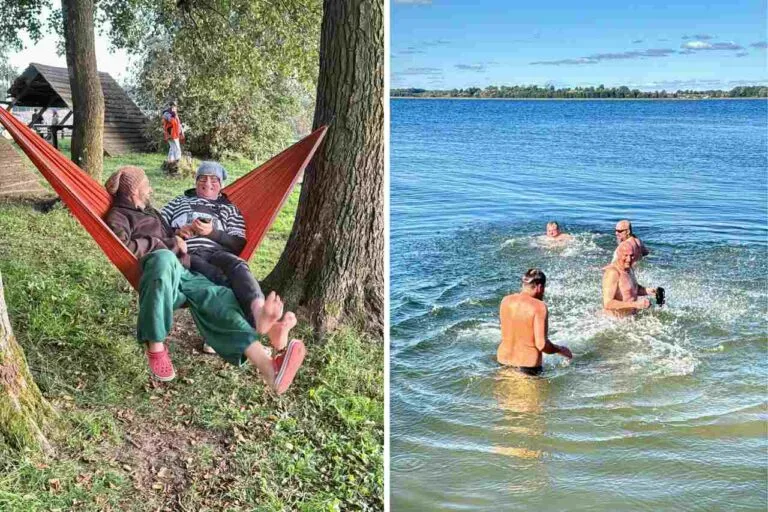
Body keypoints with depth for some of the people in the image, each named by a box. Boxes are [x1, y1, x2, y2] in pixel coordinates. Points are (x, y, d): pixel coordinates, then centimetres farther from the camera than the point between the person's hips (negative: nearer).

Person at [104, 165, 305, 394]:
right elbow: (124, 247, -10)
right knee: (163, 258, -42)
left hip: (181, 272, 6)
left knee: (217, 298, -25)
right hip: (156, 278, -6)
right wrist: (169, 245, -6)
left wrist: (177, 237, 24)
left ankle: (267, 367, -51)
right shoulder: (119, 216, 10)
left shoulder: (149, 211, 35)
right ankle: (155, 346, -37)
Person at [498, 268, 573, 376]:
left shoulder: (506, 301, 2)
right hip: (528, 363, -6)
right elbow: (541, 345, -17)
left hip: (504, 359, 6)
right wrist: (560, 349, 2)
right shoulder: (539, 307, -14)